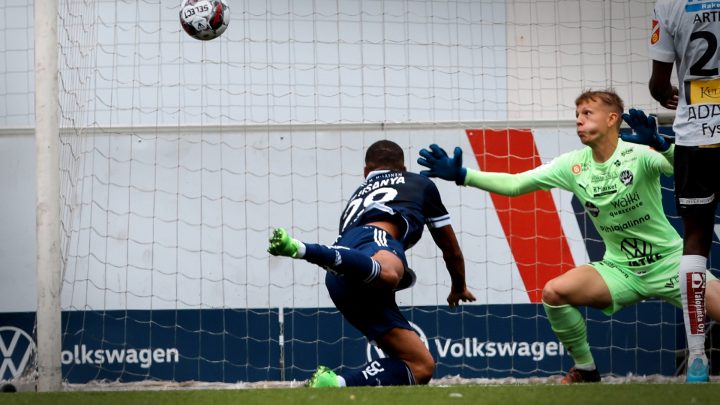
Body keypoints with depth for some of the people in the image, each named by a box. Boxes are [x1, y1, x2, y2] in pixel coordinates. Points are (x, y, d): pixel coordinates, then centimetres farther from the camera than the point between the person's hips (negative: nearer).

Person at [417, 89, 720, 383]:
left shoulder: (638, 155, -15)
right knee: (554, 292, -19)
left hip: (670, 261, -4)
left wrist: (659, 144, -49)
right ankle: (585, 370, 0)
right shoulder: (573, 165, -2)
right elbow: (514, 184, 0)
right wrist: (461, 175, -10)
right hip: (621, 269, 4)